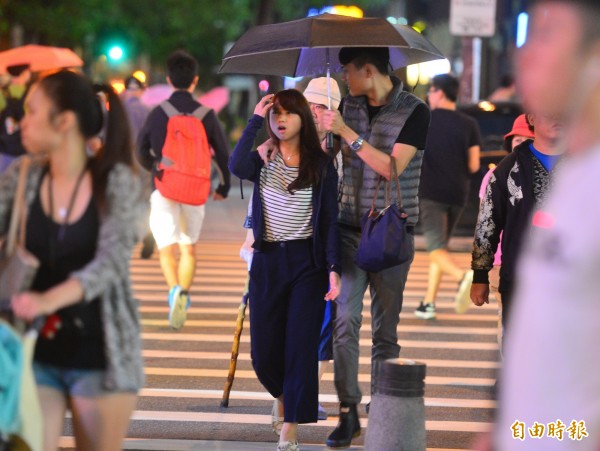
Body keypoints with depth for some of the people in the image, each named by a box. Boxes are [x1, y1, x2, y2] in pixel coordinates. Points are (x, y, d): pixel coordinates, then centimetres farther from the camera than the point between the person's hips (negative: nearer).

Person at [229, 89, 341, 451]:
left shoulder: (322, 165, -1)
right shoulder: (262, 159, 3)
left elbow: (330, 220, -2)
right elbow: (237, 167, -21)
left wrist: (334, 268, -11)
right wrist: (256, 120, -16)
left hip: (307, 261, -2)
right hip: (268, 261, 2)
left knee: (300, 345, -4)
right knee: (263, 349, 4)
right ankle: (285, 393, 36)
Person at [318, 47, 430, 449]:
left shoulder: (414, 111, -9)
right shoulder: (350, 105, 7)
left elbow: (392, 167, -19)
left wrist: (347, 132, -20)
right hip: (350, 228, 4)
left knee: (386, 328, 3)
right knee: (345, 318, -6)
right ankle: (349, 413, -2)